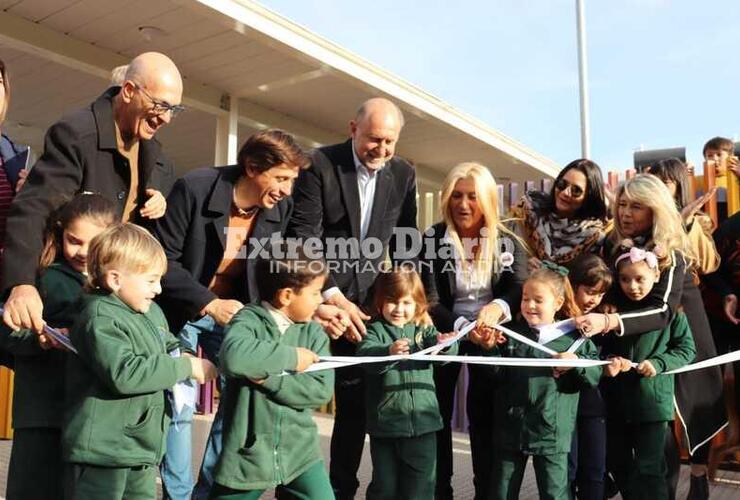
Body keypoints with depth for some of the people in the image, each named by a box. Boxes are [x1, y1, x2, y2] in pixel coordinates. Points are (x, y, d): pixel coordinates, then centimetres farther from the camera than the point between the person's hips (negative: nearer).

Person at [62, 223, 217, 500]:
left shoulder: (151, 311, 10)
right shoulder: (100, 320, -18)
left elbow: (171, 347, 24)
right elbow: (124, 374, -28)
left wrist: (187, 359, -1)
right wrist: (186, 367, -21)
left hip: (142, 448, 9)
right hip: (101, 450, -9)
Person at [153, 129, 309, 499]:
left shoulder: (281, 208, -9)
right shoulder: (194, 188, -22)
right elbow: (163, 259, -20)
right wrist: (208, 303, -29)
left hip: (234, 311, 4)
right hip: (182, 310, -4)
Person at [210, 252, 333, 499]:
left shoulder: (314, 333, 0)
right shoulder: (249, 320, -12)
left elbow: (321, 390, -10)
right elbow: (234, 357, -34)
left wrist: (268, 377, -19)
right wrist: (291, 357, -25)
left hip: (299, 451, 3)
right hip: (247, 452, -3)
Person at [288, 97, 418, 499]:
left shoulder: (404, 174, 4)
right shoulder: (320, 164, -9)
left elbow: (404, 244, 9)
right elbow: (304, 238, -14)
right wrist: (334, 297, -20)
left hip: (366, 303, 4)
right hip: (319, 297, -4)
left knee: (356, 402, 10)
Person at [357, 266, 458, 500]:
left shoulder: (424, 330, 7)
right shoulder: (375, 330, -2)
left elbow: (448, 352, -9)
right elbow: (365, 353, -22)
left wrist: (445, 343, -33)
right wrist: (389, 351, -43)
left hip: (422, 422, 2)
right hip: (385, 424, -2)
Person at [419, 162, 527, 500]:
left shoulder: (507, 242, -3)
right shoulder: (432, 239, -9)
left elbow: (520, 290, -18)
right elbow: (428, 300, -16)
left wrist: (498, 307, -42)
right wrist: (462, 326, -34)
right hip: (445, 332, 0)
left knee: (486, 414, 6)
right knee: (438, 413, 5)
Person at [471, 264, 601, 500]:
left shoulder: (574, 337, -1)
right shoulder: (512, 334, 2)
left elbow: (596, 376, -1)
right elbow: (499, 374, -1)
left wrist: (577, 362, -19)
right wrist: (490, 348, -17)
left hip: (552, 432, -2)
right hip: (510, 429, 2)